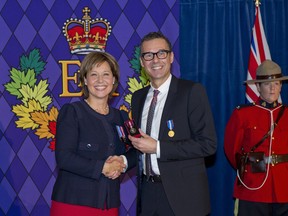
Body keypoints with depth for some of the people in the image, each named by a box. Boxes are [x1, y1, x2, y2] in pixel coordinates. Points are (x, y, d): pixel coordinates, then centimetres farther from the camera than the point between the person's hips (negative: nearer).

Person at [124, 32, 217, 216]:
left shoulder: (192, 91, -8)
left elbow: (208, 144, -15)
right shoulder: (138, 97, 10)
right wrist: (123, 160, -1)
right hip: (147, 192, 5)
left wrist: (157, 147, -16)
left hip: (182, 195, -5)